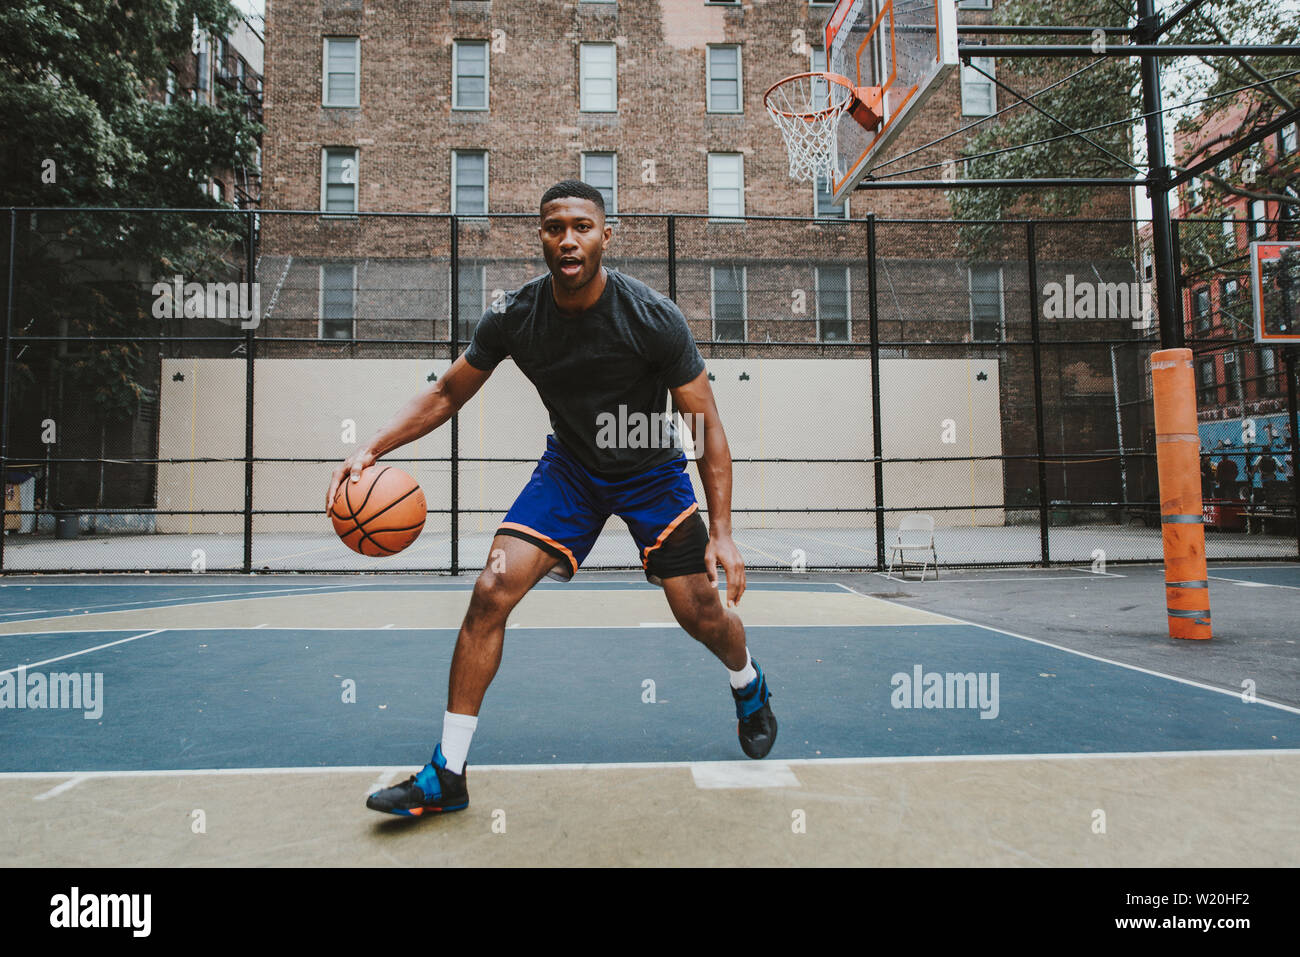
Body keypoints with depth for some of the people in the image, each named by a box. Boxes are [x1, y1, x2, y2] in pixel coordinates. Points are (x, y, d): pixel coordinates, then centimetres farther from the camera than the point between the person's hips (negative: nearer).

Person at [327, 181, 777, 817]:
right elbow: (446, 395, -1)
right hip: (570, 465, 2)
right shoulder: (513, 317, -15)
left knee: (702, 615, -1)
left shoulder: (652, 317, -24)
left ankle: (749, 686, 39)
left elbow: (707, 426, -17)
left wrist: (721, 533, -21)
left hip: (652, 470, -2)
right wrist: (371, 449, -16)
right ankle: (447, 775, 1)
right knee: (491, 591, -13)